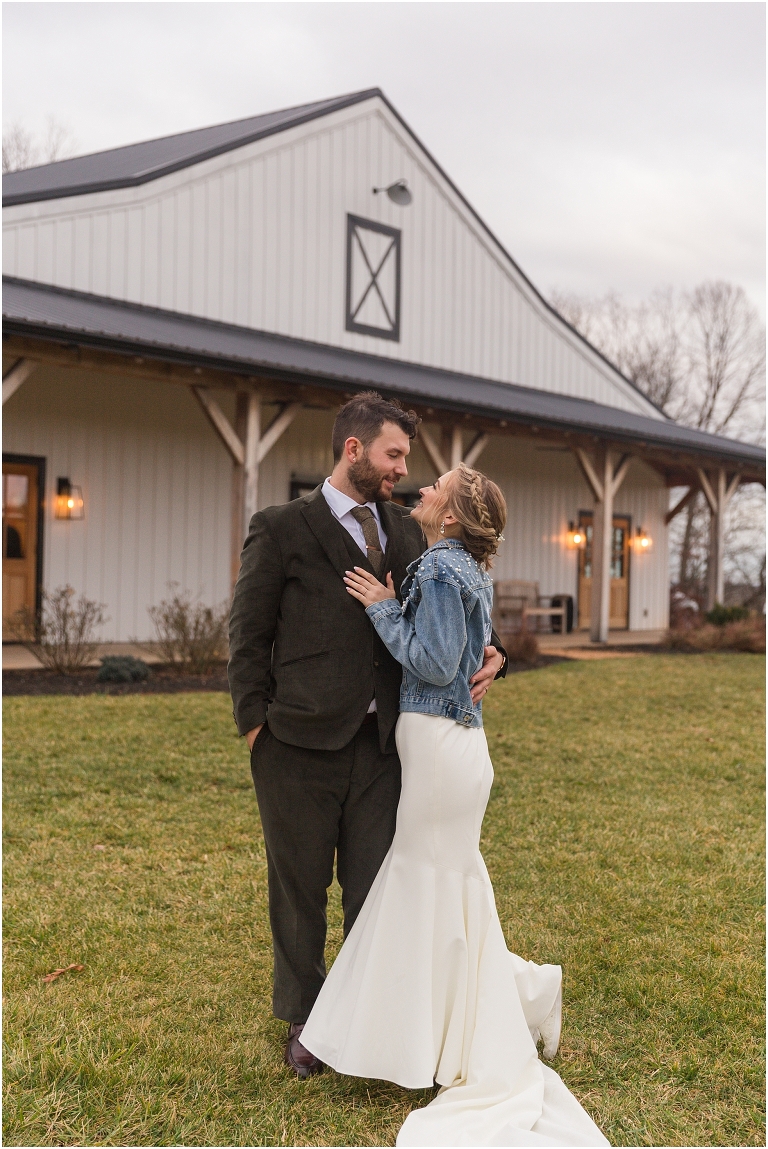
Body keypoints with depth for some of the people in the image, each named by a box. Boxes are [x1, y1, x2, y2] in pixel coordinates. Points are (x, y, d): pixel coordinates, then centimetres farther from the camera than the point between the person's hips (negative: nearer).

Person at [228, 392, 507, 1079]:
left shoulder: (406, 532, 12)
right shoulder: (283, 530, -3)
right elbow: (248, 636, -1)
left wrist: (489, 653, -1)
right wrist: (257, 725, -6)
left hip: (379, 742, 4)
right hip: (301, 747, -4)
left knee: (374, 889, 8)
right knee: (300, 890, 11)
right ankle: (304, 1021, 29)